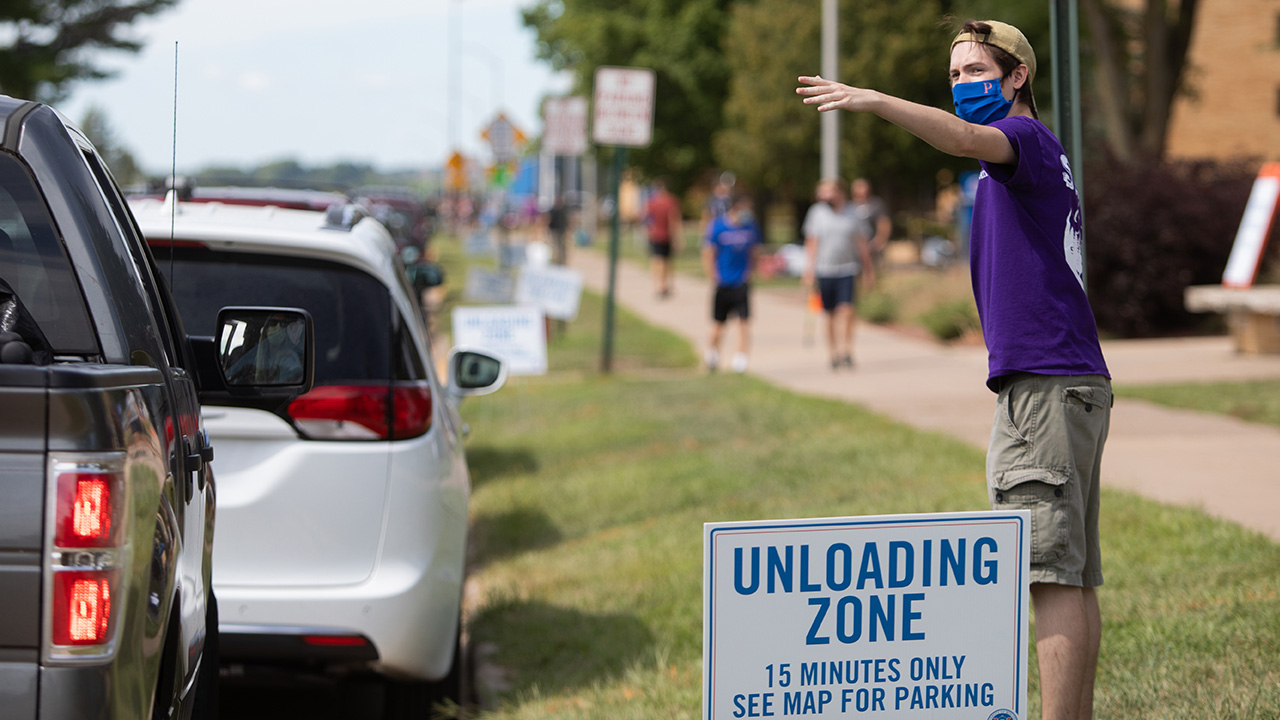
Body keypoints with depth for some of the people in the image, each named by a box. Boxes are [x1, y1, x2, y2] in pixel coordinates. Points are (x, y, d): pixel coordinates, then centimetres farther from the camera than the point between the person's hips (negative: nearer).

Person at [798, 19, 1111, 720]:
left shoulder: (1026, 136, -6)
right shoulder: (1045, 156, 24)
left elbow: (969, 140, -30)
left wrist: (874, 101, -41)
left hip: (1044, 384, -10)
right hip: (1074, 382, 10)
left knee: (1051, 575, -14)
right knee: (1074, 578, 11)